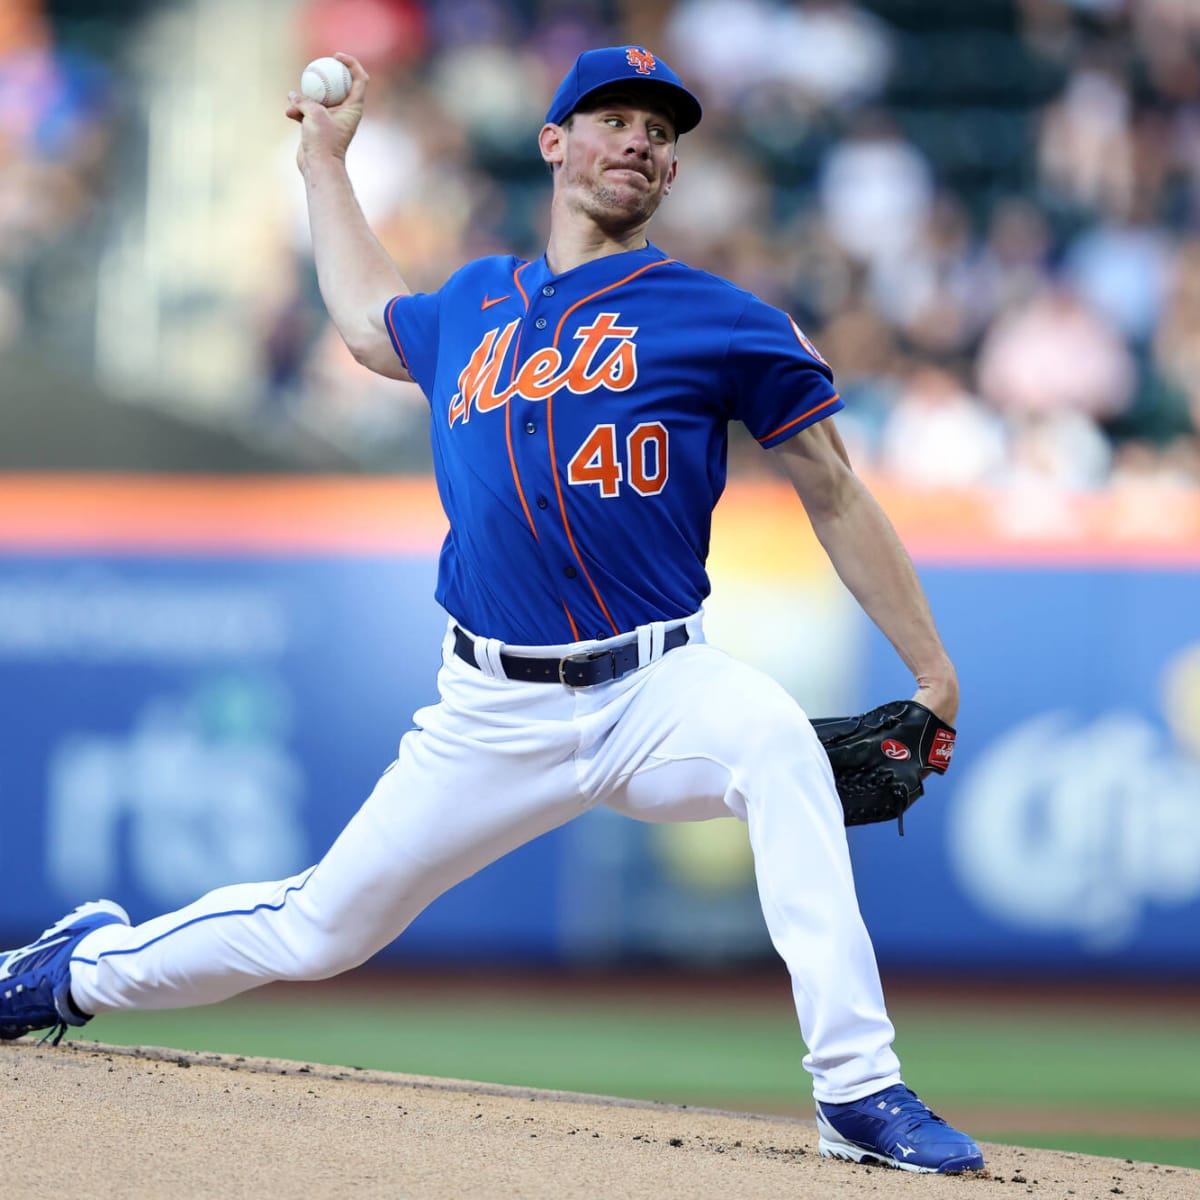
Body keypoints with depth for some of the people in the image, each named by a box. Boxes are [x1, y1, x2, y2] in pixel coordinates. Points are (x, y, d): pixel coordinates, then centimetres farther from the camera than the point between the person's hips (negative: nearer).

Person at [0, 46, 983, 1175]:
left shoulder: (717, 320, 2)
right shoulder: (472, 309, 14)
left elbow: (834, 494, 4)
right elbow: (367, 319, 39)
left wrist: (933, 675, 0)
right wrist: (324, 161, 44)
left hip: (656, 693, -3)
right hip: (495, 712, 3)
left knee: (776, 741, -37)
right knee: (317, 932, 6)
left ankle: (858, 1092, -37)